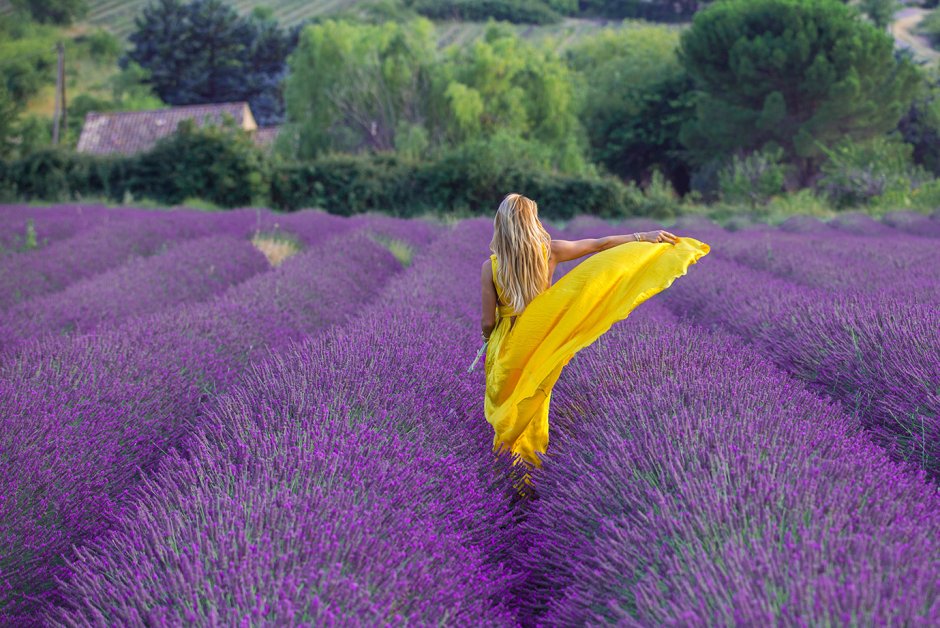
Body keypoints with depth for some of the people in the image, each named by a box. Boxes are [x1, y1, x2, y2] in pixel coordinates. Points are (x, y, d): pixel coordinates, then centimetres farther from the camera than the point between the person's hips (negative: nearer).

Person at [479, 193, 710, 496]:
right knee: (533, 408, 21)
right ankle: (528, 478, 34)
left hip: (506, 348, -3)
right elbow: (599, 245, -5)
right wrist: (645, 237, 5)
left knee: (506, 411, 16)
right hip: (539, 345, 3)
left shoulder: (490, 266, -20)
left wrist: (487, 339, 9)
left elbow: (488, 321, -14)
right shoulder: (548, 251, -14)